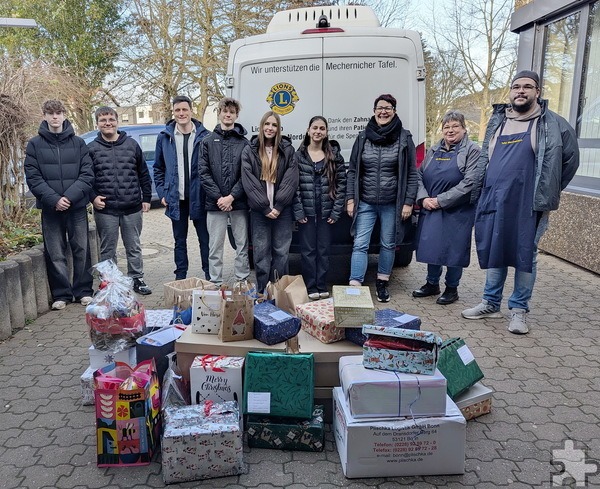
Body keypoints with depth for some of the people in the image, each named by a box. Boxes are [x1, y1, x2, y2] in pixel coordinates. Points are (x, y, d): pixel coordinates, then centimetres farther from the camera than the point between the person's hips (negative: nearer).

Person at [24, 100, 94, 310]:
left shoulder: (78, 143, 5)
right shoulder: (34, 144, 4)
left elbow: (87, 175, -1)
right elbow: (33, 178, -2)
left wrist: (70, 196, -14)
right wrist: (54, 199, -14)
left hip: (77, 207, 0)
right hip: (50, 208, 0)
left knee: (81, 251, 6)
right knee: (55, 255, 4)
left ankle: (83, 291, 18)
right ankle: (61, 294, 15)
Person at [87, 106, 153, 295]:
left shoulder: (132, 145, 6)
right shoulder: (91, 149, 2)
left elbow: (143, 174, 9)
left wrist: (146, 198, 7)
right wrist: (93, 197, -7)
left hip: (132, 208, 1)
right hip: (105, 210, -1)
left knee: (134, 247, 11)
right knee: (107, 250, 8)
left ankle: (137, 279, 23)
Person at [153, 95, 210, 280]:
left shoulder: (204, 136, -1)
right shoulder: (164, 137, 5)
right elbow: (158, 168, 10)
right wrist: (162, 193, 1)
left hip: (199, 197, -2)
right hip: (176, 199, 2)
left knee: (205, 238, 6)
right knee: (180, 240, 12)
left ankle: (210, 277, 17)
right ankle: (180, 277, 21)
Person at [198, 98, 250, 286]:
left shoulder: (244, 143, 5)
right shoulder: (208, 142, 6)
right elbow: (204, 173, 0)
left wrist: (231, 196, -12)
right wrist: (219, 197, -10)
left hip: (239, 203, 0)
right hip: (215, 204, 0)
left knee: (242, 245, 6)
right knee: (215, 247, 5)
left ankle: (242, 281, 17)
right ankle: (216, 283, 15)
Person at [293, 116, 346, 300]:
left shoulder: (334, 155, 5)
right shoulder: (298, 156, 2)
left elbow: (341, 184, 2)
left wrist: (336, 211, -4)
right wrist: (298, 211, -8)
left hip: (326, 212, 1)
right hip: (306, 212, -1)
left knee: (323, 250, 7)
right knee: (308, 250, 4)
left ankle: (322, 287, 17)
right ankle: (311, 288, 12)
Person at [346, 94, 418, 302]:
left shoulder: (404, 138, -1)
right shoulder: (363, 137, 4)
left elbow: (411, 174, 0)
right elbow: (352, 171, 6)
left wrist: (408, 202, -5)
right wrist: (350, 199, 1)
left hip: (392, 204, 0)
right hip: (365, 203, 1)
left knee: (388, 245, 11)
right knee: (360, 245, -5)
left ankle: (382, 283, 26)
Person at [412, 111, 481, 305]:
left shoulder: (472, 151, -5)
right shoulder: (433, 150, 13)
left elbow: (469, 183, -15)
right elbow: (419, 175, 12)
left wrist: (440, 200, -17)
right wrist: (424, 198, -6)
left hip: (457, 211, -5)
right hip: (430, 209, 5)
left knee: (453, 249, 2)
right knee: (430, 246, 10)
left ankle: (451, 288, 19)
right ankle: (432, 283, 28)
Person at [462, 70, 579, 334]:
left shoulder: (553, 124, 1)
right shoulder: (497, 121, 13)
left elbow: (571, 158, 7)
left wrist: (548, 191, 8)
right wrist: (477, 193, 8)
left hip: (528, 204, -4)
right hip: (493, 201, 4)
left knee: (525, 255, 3)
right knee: (494, 252, 11)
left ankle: (519, 309, 15)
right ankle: (491, 303, 24)